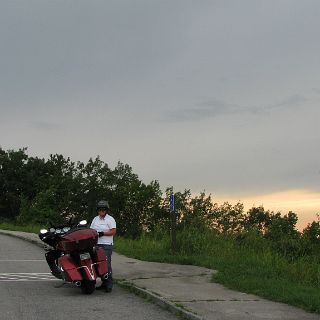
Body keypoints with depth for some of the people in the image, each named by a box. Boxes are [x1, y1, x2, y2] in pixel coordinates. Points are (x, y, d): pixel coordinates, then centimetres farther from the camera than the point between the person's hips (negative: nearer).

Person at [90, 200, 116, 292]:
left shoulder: (110, 219, 0)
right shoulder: (95, 219, 19)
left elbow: (113, 231, -8)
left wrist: (103, 233, -17)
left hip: (106, 245, -6)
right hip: (96, 244, 6)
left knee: (107, 265, -9)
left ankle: (109, 285, -6)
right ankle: (104, 283, 15)